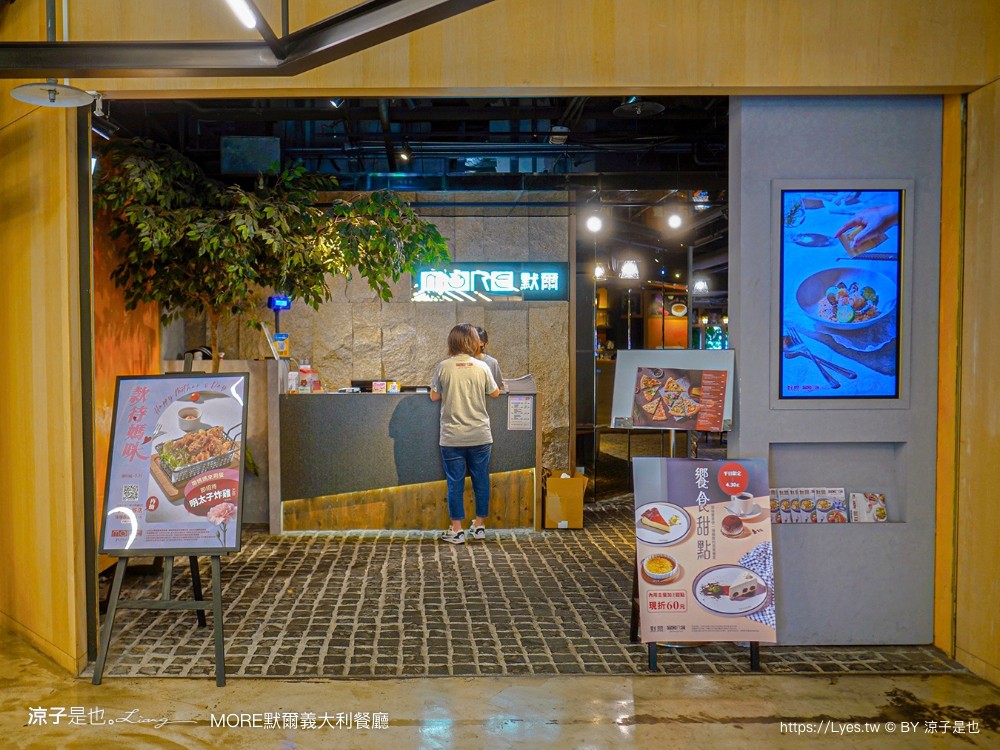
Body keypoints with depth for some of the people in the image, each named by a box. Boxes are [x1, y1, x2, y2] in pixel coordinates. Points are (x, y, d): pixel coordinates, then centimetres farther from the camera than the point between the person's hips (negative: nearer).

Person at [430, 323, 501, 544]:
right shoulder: (481, 367, -4)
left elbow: (434, 396, 3)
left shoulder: (443, 367, -6)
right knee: (481, 480, 12)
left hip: (452, 437, -1)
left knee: (455, 483, 6)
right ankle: (479, 526, 21)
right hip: (480, 436, 1)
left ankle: (457, 530, 10)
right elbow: (495, 393, 9)